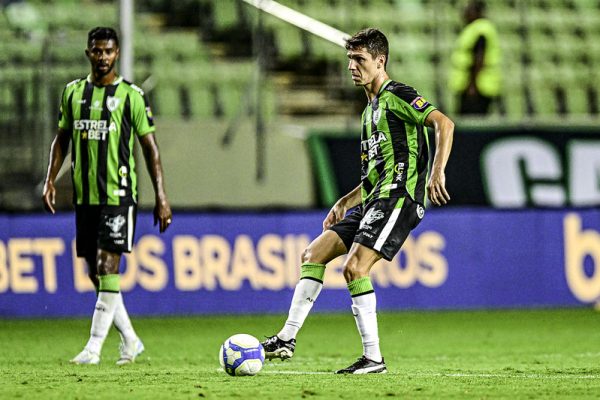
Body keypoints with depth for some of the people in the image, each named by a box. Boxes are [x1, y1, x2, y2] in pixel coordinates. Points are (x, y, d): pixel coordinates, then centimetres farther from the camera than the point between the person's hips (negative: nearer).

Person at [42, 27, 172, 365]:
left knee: (107, 268, -12)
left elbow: (150, 147, -2)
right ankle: (130, 341, 21)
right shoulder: (73, 92, 10)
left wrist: (161, 197, -7)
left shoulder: (131, 95, -3)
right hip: (84, 195, 5)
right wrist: (51, 179, 5)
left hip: (118, 194, -5)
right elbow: (62, 138, 18)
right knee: (96, 274, 8)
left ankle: (94, 347, -11)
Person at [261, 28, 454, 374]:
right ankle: (288, 339, 3)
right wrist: (345, 203, 22)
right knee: (314, 254, 5)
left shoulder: (397, 95, -5)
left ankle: (373, 358, -14)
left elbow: (444, 123, -19)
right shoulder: (370, 110, 23)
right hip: (373, 201, 10)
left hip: (398, 197, -10)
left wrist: (437, 172, -29)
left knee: (355, 268, -19)